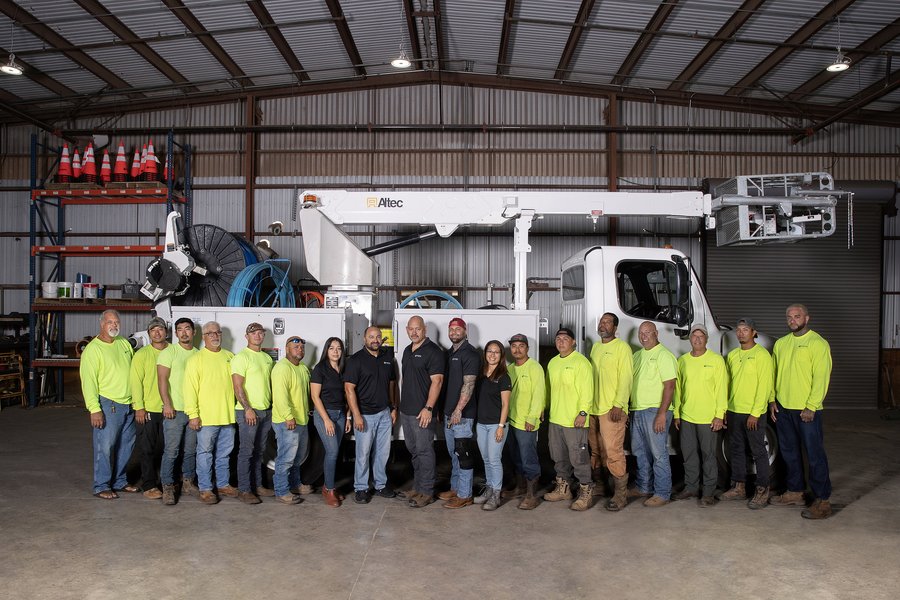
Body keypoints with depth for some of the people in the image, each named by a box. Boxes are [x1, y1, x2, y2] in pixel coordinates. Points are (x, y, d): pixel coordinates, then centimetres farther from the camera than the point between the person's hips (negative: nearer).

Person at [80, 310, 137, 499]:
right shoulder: (93, 349, -9)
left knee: (126, 445, 13)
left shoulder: (124, 343, 11)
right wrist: (94, 409, -20)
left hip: (128, 404, 7)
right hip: (108, 405, -7)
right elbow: (88, 381, -14)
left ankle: (119, 481, 26)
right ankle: (101, 486, 7)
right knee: (105, 446, -4)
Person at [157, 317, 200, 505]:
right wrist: (167, 404, -16)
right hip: (174, 411, -5)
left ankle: (188, 483, 24)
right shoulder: (169, 352, -3)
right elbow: (162, 379, -9)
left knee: (191, 450, 12)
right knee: (171, 451, -4)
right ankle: (167, 488, 4)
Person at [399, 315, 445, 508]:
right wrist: (401, 405, 18)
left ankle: (426, 492, 8)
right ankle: (417, 486, 28)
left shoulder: (433, 351, -12)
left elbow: (437, 381, -17)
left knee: (424, 451, -2)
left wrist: (428, 408, -21)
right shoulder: (407, 351, 14)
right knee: (413, 450, 16)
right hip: (406, 411, 8)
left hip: (422, 412, -8)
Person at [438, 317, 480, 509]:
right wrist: (442, 409, 18)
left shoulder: (469, 353, -11)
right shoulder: (449, 353, 15)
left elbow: (469, 384, -18)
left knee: (463, 455, -3)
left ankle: (464, 495, 4)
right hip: (448, 413, 9)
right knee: (453, 453, 17)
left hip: (462, 414, -9)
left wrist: (458, 410, -22)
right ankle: (455, 488, 28)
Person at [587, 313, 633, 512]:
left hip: (612, 409, -7)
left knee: (613, 451, -10)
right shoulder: (595, 347, 16)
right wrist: (587, 403, 14)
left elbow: (626, 379, -11)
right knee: (596, 450, 13)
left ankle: (620, 493, -3)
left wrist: (618, 405, -18)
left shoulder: (622, 347, -5)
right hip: (594, 408, 7)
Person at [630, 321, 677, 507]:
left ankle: (662, 494, 5)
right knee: (640, 452, 15)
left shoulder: (664, 355, -10)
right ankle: (644, 488, 27)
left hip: (655, 411, -8)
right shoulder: (637, 355, 15)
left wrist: (662, 413, -21)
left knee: (658, 453, -4)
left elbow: (670, 386, -16)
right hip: (637, 410, 9)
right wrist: (629, 409, 16)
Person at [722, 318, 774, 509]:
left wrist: (755, 413, -17)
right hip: (733, 412, 7)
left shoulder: (762, 354, -9)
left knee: (758, 452, 0)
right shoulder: (732, 355, 12)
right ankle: (739, 488, 23)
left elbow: (765, 386, -13)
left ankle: (762, 491, 9)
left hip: (753, 414, -7)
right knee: (736, 450, 13)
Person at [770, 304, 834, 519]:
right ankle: (795, 493, 27)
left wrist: (811, 407, -17)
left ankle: (822, 501, 4)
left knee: (815, 455, -3)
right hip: (783, 408, 7)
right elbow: (774, 374, 16)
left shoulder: (818, 343, -8)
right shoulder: (781, 343, 12)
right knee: (789, 453, 15)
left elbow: (821, 378, -13)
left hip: (807, 410, -7)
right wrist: (772, 401, 9)